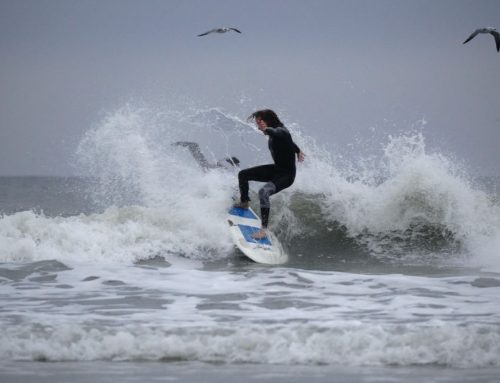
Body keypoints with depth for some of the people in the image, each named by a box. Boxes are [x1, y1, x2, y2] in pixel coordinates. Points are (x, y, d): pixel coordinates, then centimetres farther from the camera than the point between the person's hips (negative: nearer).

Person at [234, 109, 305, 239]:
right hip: (276, 169, 10)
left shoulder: (280, 131, -23)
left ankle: (264, 229, -33)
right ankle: (244, 203, 38)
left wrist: (267, 129, -71)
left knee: (263, 192, -34)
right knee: (243, 175, 16)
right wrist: (298, 152, 44)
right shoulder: (273, 133, 5)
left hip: (287, 175, -10)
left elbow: (276, 133, -50)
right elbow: (290, 142, 26)